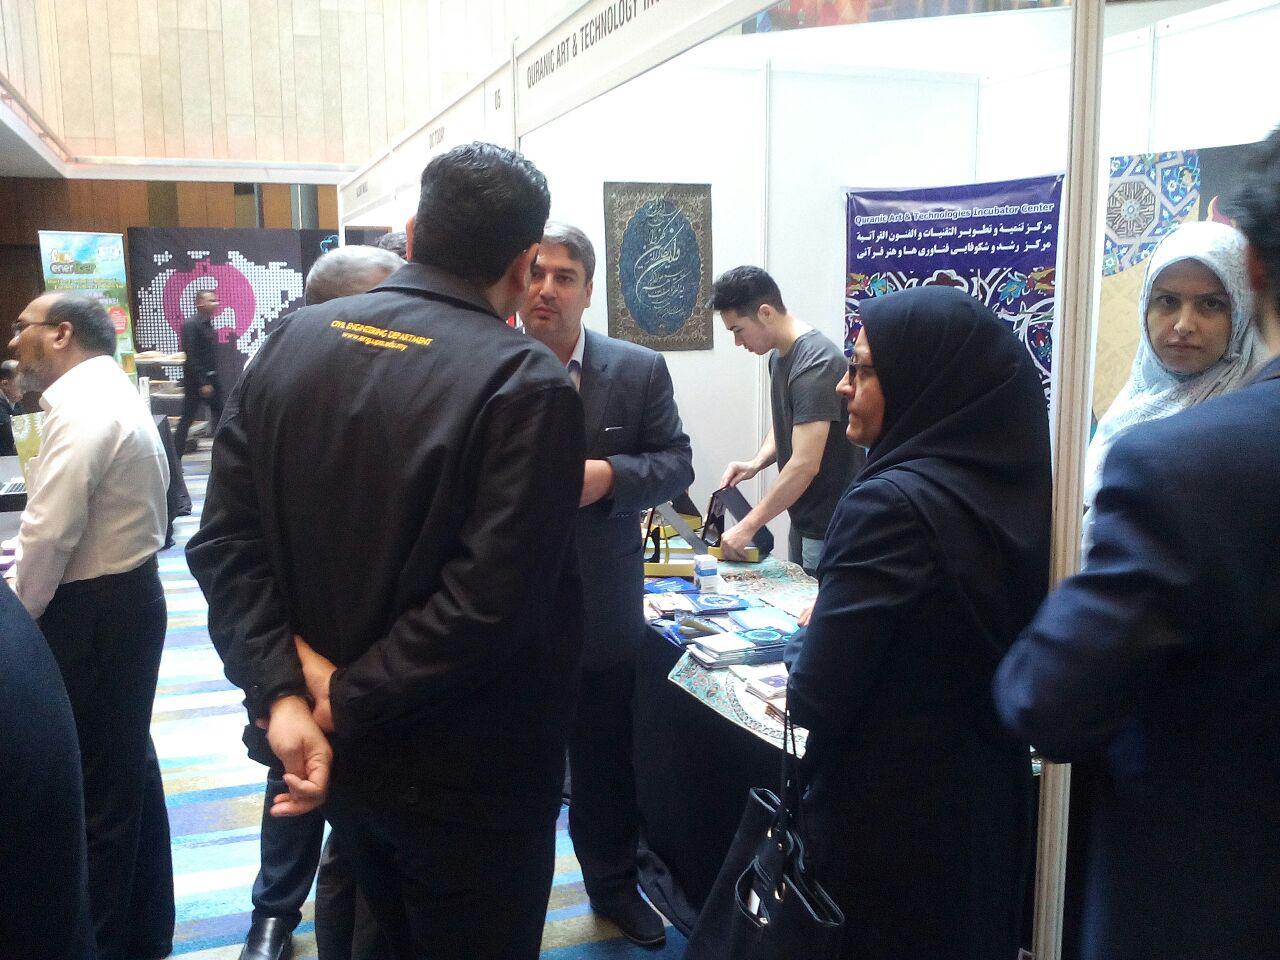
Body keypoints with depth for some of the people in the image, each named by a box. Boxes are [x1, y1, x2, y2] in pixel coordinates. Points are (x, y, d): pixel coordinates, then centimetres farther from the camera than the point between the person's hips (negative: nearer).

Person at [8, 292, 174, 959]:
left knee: (94, 781, 3)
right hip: (128, 594, 11)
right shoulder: (110, 393, 14)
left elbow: (48, 534, -21)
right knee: (130, 766, 19)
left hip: (93, 611, -10)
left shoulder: (82, 407, -19)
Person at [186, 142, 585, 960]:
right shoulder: (526, 383, -21)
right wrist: (349, 697, -16)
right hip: (468, 777, -6)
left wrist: (281, 692, -11)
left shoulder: (290, 343, -2)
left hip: (338, 759, 6)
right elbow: (492, 600, -27)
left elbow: (226, 539, -6)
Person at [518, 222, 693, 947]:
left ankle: (615, 884, 39)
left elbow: (676, 463, -3)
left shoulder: (641, 370, -2)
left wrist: (611, 473, -21)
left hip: (602, 609, 1)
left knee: (606, 760, 17)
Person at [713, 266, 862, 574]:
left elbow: (805, 465, -26)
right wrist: (756, 462, 1)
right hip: (803, 518, 9)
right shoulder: (779, 355, 7)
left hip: (831, 527, -9)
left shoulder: (816, 364, -23)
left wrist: (747, 527, -21)